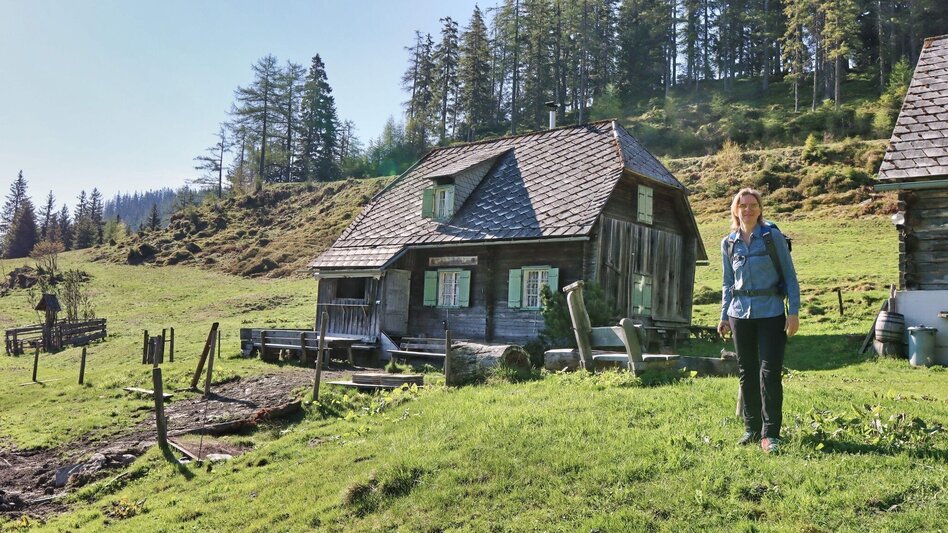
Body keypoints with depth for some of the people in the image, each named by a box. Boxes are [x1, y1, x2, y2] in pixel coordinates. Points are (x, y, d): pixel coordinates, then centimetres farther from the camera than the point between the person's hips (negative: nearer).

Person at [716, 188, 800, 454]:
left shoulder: (772, 236, -3)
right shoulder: (728, 243, 7)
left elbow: (790, 276, -2)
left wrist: (794, 311, -9)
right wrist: (724, 316, 12)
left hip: (771, 314, -4)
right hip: (740, 314, 4)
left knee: (769, 373, -8)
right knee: (746, 372, 10)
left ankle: (770, 434, 1)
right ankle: (751, 428, 21)